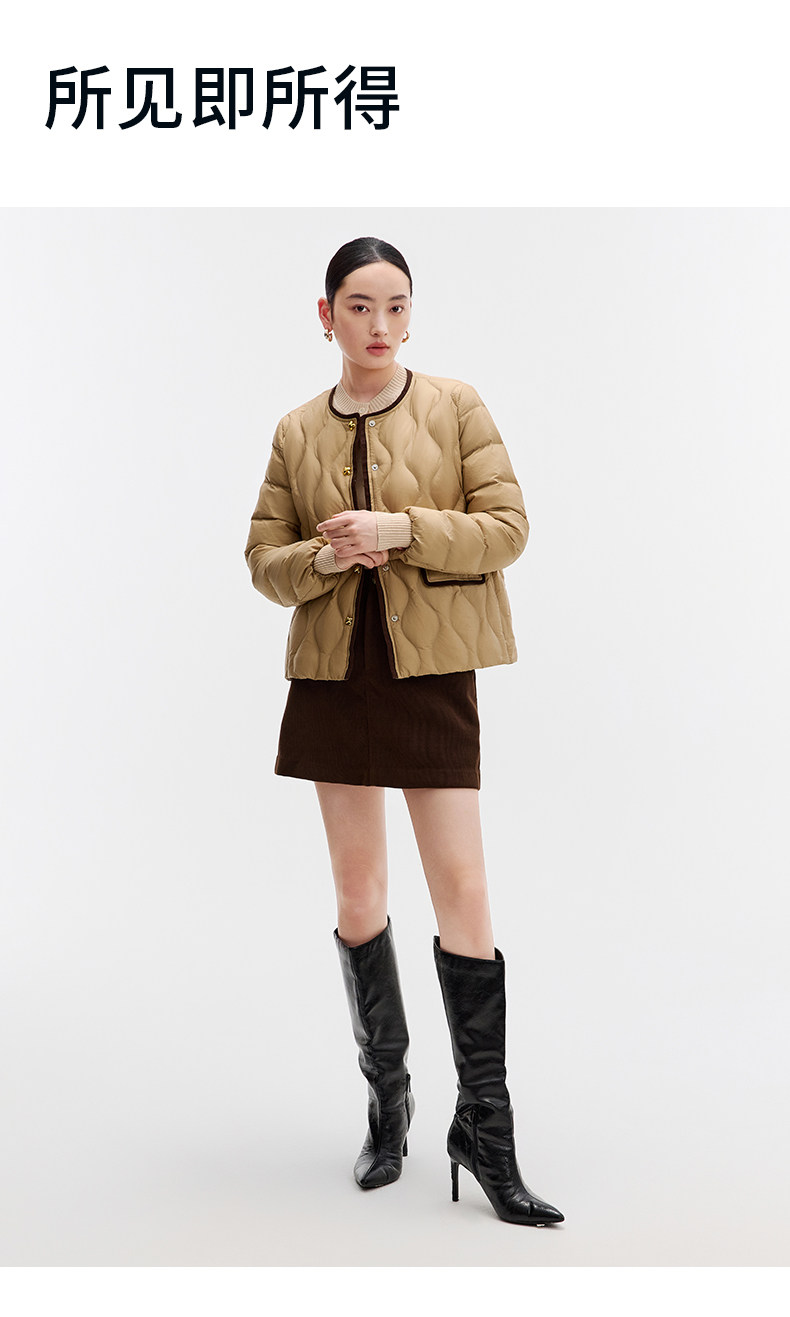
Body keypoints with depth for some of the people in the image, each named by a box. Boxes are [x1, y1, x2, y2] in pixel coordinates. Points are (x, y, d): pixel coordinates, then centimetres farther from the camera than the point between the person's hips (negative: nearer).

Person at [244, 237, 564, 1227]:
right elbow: (263, 561, 9)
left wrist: (403, 529, -17)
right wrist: (324, 556, -11)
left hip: (433, 671, -2)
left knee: (462, 889, -5)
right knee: (357, 900, 9)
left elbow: (507, 527, -4)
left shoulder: (456, 406, 2)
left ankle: (485, 1129, 8)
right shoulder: (297, 432, 9)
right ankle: (386, 1099, 27)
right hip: (335, 674, 3)